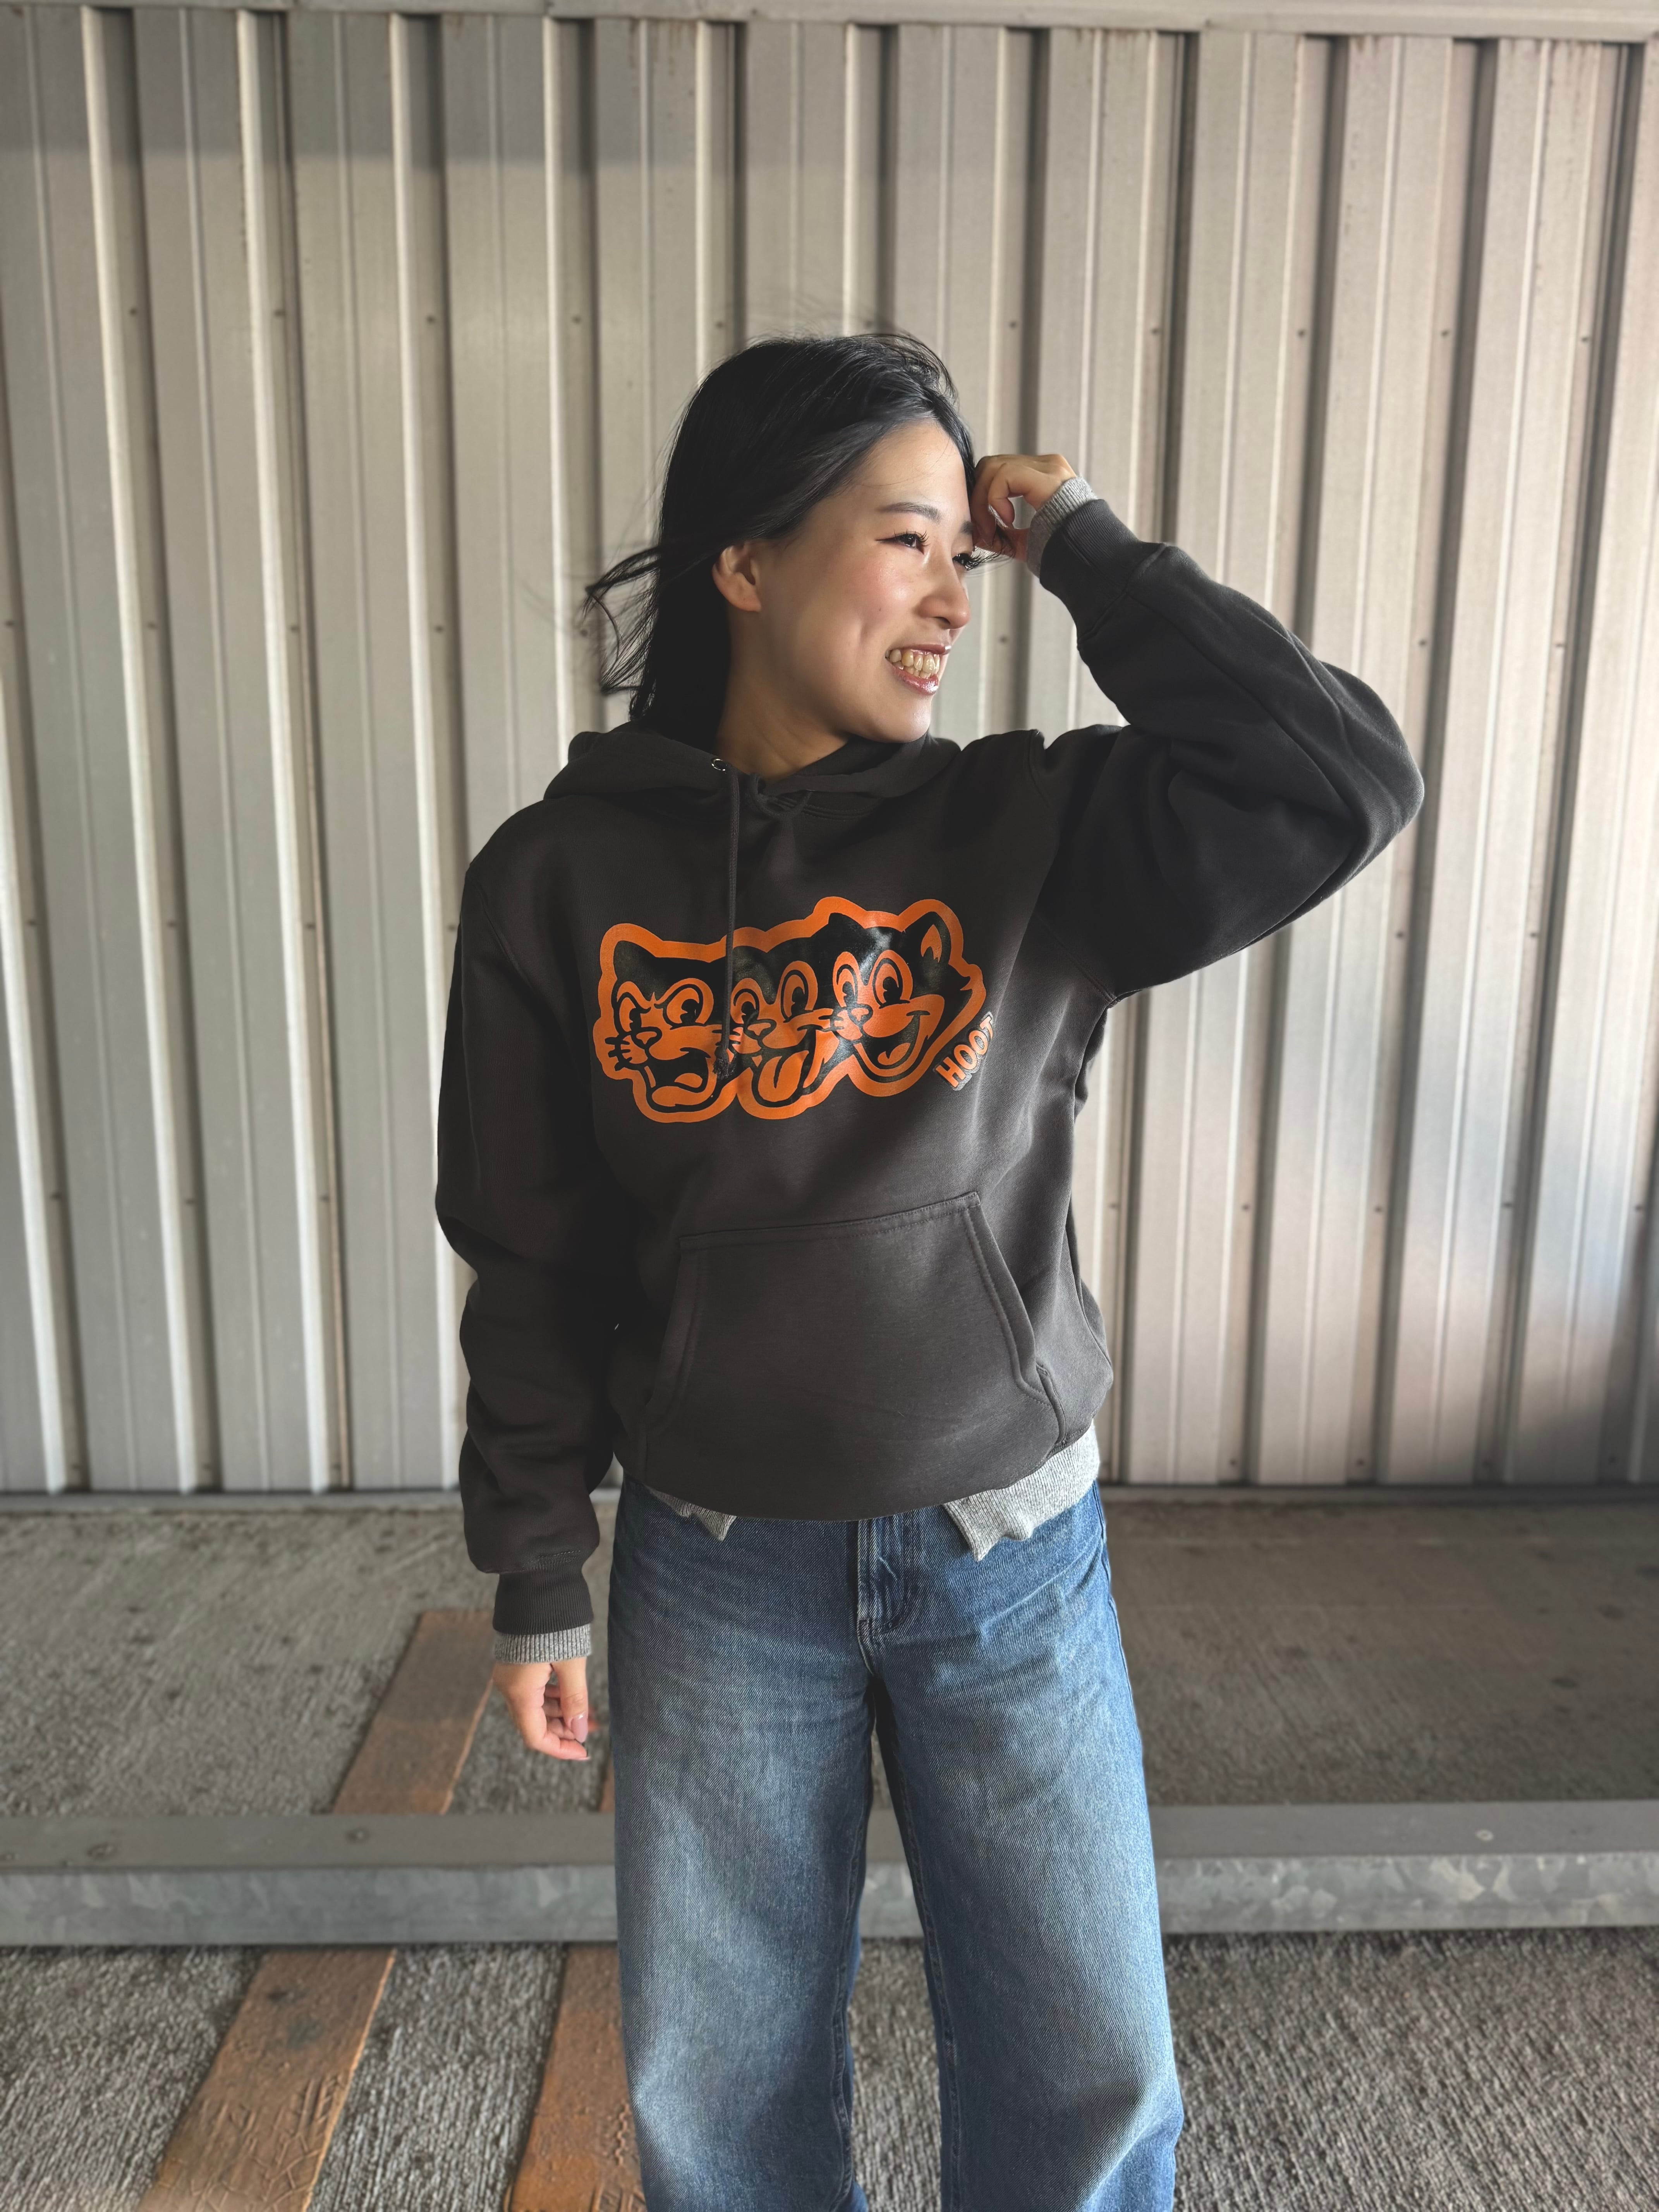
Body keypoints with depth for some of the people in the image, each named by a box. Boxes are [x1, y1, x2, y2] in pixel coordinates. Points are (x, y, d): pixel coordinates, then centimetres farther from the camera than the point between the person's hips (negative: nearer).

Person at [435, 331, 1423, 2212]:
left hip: (1011, 1559, 1)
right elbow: (529, 1258, -2)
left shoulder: (1026, 833, -6)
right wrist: (536, 1574, 2)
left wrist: (1086, 553, -13)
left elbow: (1338, 784, -21)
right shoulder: (561, 877, -7)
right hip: (714, 1573, 0)